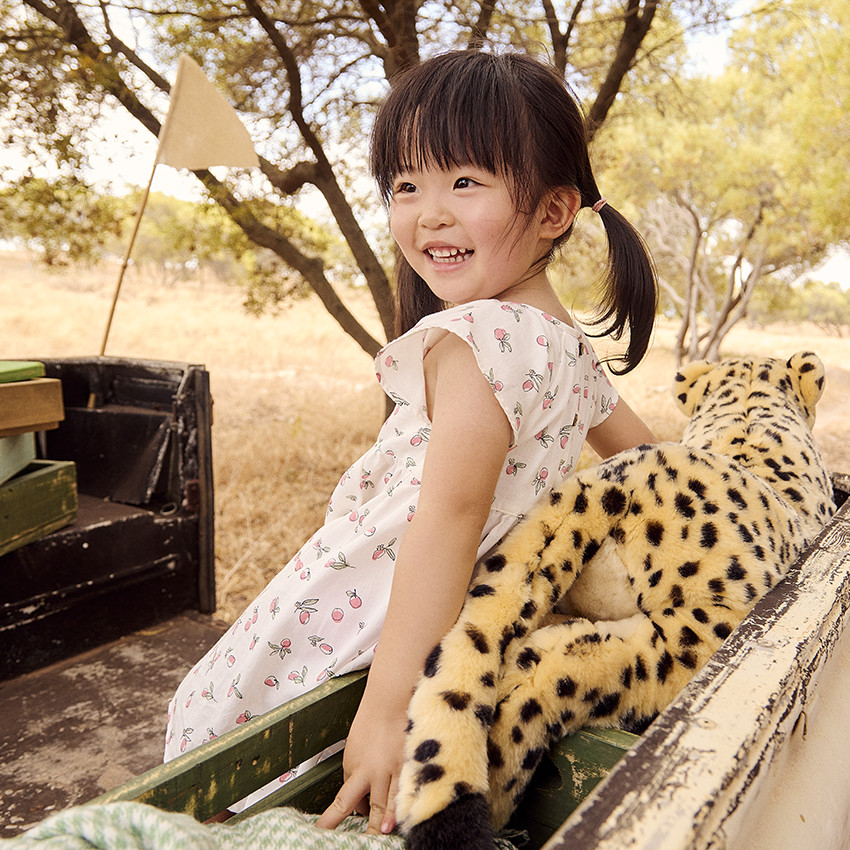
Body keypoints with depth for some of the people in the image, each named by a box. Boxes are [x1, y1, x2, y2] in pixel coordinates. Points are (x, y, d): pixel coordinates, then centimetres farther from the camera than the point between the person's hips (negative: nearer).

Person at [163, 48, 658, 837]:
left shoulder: (475, 338, -24)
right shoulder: (572, 349, 4)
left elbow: (450, 512, -36)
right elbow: (645, 455, 19)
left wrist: (386, 707, -38)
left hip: (355, 630, -8)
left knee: (208, 713, 13)